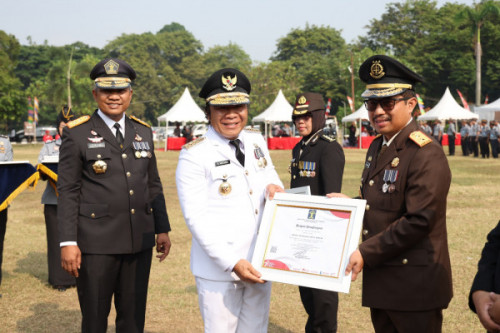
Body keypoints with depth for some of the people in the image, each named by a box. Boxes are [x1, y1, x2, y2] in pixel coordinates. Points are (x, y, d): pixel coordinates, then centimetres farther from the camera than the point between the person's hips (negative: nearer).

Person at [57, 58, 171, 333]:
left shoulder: (143, 131, 11)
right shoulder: (76, 134, -4)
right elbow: (68, 191, -7)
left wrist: (162, 229, 12)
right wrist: (68, 242, -12)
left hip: (139, 240, 4)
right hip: (96, 242, -4)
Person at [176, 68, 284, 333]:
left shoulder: (256, 141, 7)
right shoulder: (194, 154, -10)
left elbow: (270, 176, 21)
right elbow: (196, 217, -15)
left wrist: (273, 188, -5)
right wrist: (231, 262, -21)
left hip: (259, 266, 6)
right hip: (219, 270, -5)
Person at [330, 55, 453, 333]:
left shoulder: (426, 154, -17)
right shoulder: (377, 148, 12)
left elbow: (419, 221, -23)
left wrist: (366, 253, -21)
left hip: (414, 286, -9)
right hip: (380, 280, 9)